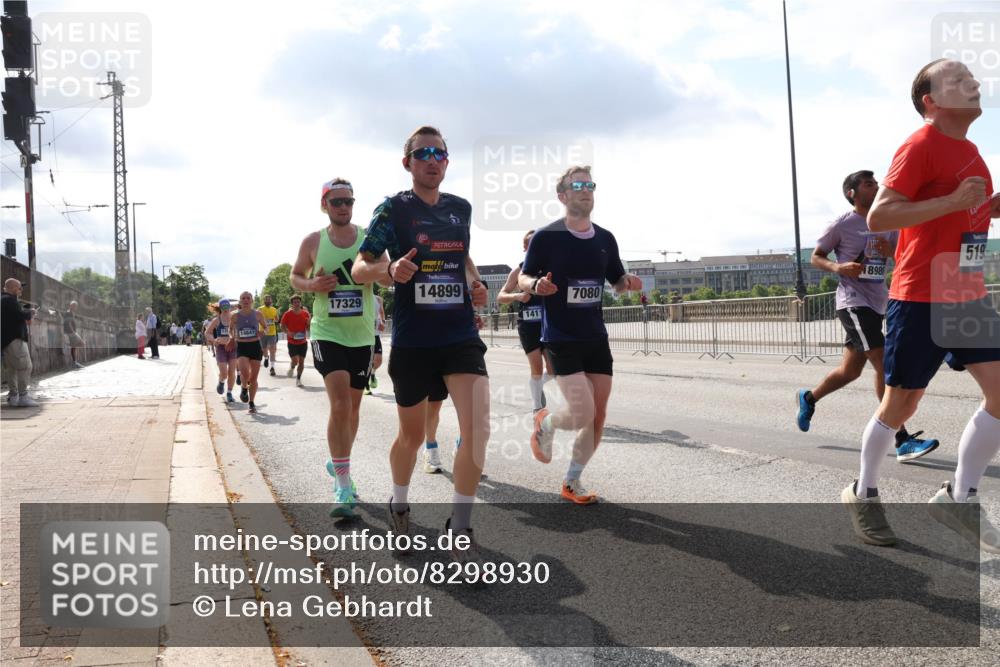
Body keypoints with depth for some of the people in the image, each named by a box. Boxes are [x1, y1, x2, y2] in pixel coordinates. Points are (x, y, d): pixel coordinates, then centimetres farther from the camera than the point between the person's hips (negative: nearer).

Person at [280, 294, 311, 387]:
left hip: (303, 342, 3)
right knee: (295, 361, -10)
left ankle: (298, 379, 17)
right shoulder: (288, 314, -5)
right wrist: (289, 333, -19)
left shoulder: (305, 313, 2)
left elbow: (308, 326, 12)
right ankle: (291, 368, 25)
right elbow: (282, 326, -2)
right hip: (292, 342, -3)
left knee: (301, 361, 3)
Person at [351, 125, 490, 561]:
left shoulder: (461, 208, 9)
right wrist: (390, 269, -27)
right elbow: (359, 269, -6)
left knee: (478, 428, -15)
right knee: (412, 435, 12)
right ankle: (399, 504, 41)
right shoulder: (394, 208, -4)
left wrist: (476, 284, 6)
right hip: (412, 341, -2)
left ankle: (460, 529, -1)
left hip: (461, 337, 3)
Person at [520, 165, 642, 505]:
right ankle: (546, 423, 20)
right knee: (583, 414, -15)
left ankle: (572, 482, 23)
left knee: (598, 417, 4)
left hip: (596, 337, 6)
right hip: (561, 338, -5)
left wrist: (629, 283, -6)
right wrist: (537, 285, -22)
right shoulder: (546, 237, -7)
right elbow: (523, 277, 1)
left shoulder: (606, 239, 8)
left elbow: (617, 282, 17)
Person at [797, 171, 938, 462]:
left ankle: (809, 398, 40)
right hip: (853, 303, -7)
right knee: (884, 364, -17)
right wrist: (838, 267, -19)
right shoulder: (842, 225, -6)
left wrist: (891, 251, -11)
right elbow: (816, 257, 1)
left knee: (850, 371, 14)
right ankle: (903, 441, -18)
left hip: (877, 303, 7)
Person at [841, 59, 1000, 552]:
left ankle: (959, 498, 8)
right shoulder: (920, 147, -12)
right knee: (900, 404, 2)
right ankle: (863, 494, 22)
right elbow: (877, 218, -21)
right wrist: (953, 200, -25)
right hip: (920, 298, -8)